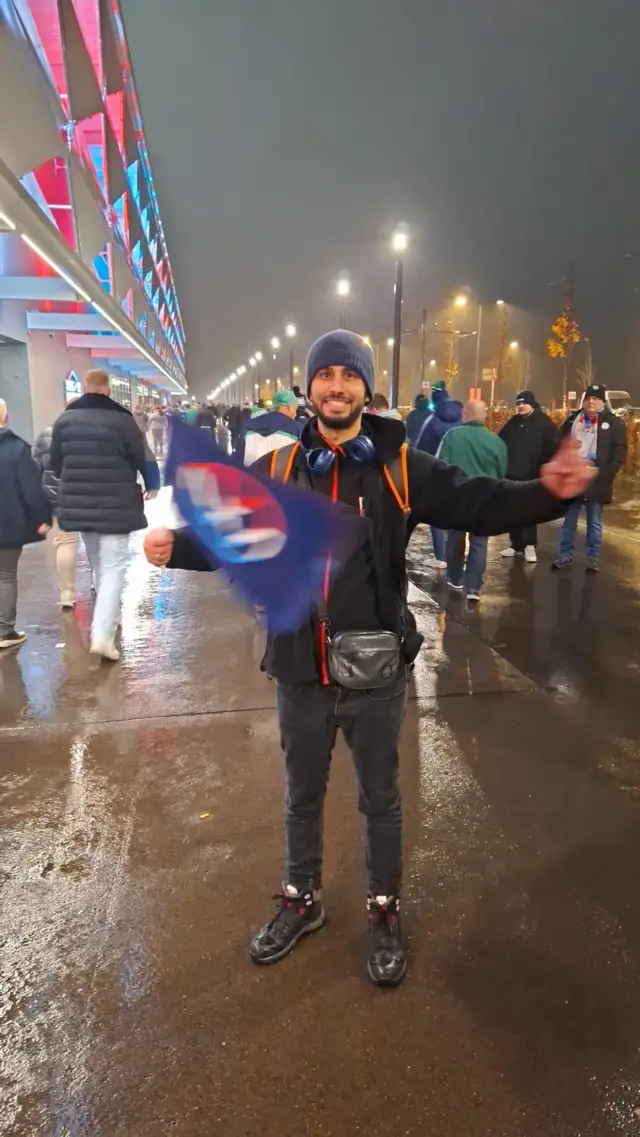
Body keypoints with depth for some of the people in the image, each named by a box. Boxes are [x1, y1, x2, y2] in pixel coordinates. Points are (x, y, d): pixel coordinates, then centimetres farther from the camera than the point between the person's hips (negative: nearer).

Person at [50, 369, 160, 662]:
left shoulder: (64, 420, 4)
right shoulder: (122, 419, -10)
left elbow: (54, 464, 13)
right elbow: (143, 458, -4)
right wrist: (151, 485, 16)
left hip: (78, 505, 5)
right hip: (115, 506, -5)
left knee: (97, 564, 22)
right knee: (113, 566, -2)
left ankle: (107, 617, 35)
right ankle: (102, 634, -12)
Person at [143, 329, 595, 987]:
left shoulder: (402, 468, -7)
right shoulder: (277, 470, -1)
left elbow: (477, 504, -13)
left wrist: (546, 493, -30)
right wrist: (177, 546, -18)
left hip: (375, 672, -1)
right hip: (299, 673, 2)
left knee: (380, 798, 19)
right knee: (302, 796, 23)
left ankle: (384, 912, 44)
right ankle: (301, 901, 49)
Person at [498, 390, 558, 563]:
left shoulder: (544, 424, -2)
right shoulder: (513, 422, 12)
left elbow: (552, 448, -11)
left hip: (531, 476, -5)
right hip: (511, 474, 5)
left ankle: (530, 546, 1)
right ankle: (516, 545, 18)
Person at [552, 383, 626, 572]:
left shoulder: (613, 422, -3)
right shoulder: (573, 419, 8)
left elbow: (619, 451, -6)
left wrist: (606, 474, -14)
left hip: (596, 481, -3)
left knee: (594, 523, 7)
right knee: (569, 521, 11)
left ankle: (592, 558, 17)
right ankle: (565, 556, 20)